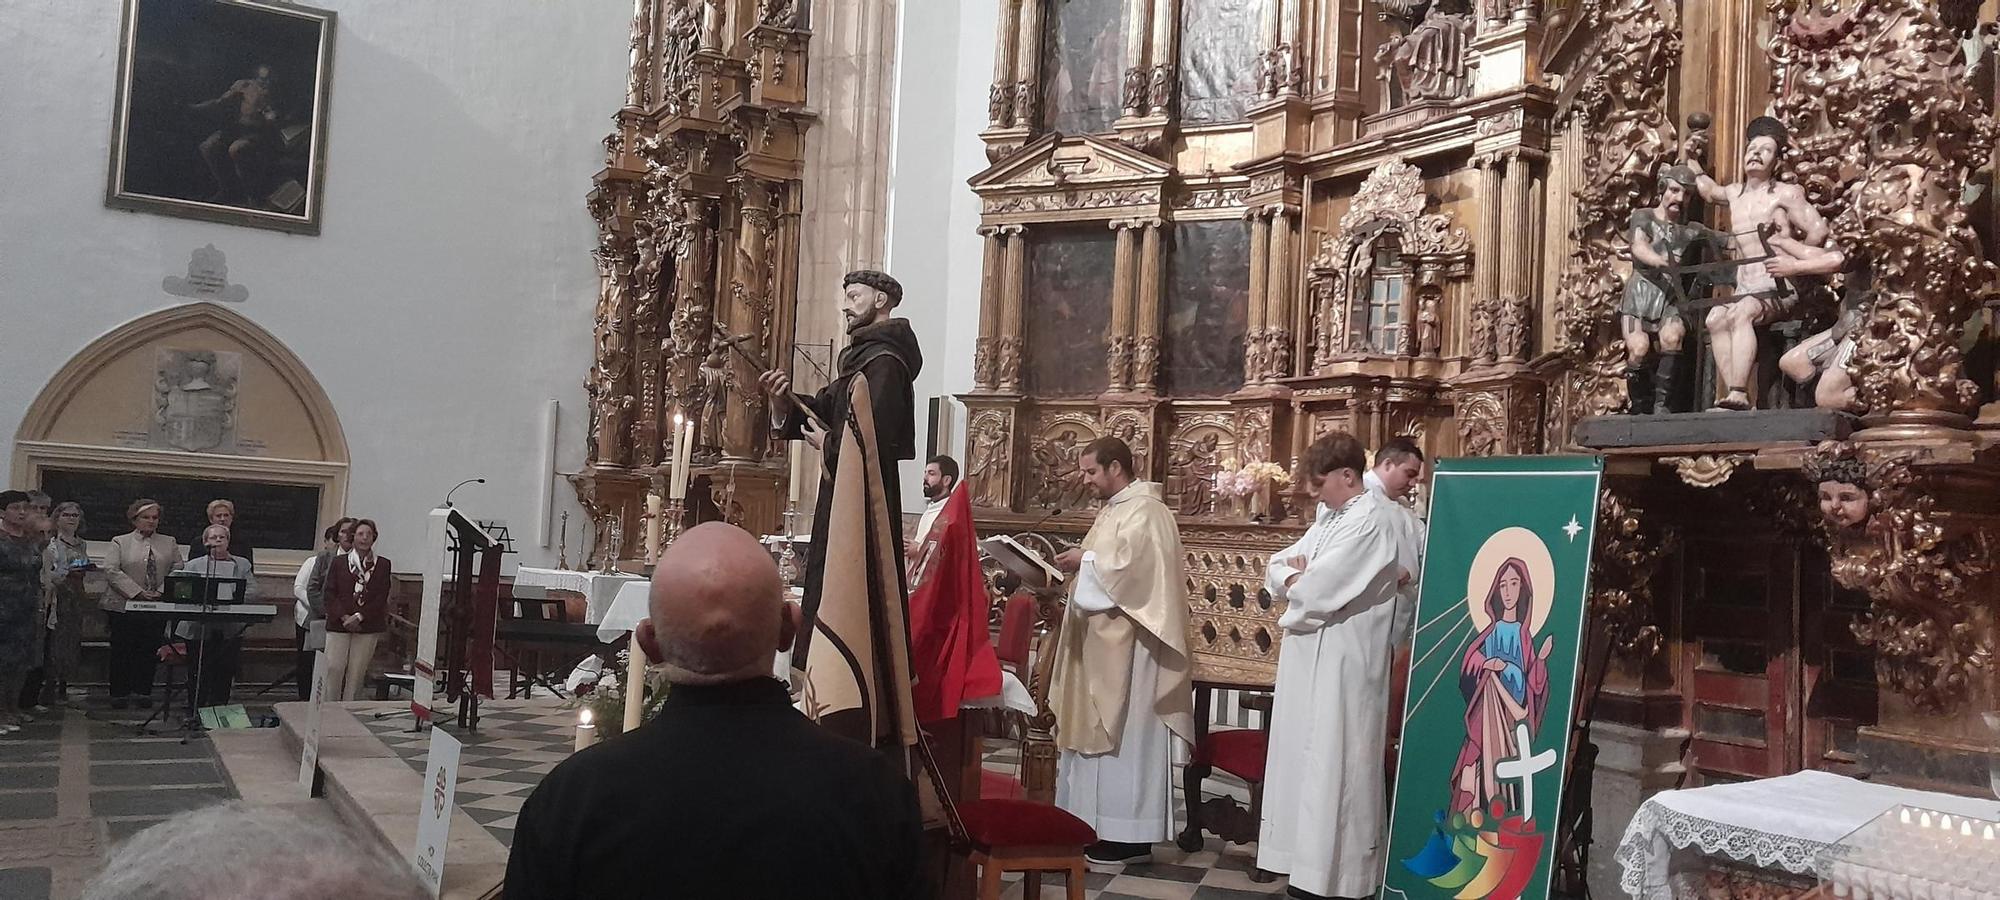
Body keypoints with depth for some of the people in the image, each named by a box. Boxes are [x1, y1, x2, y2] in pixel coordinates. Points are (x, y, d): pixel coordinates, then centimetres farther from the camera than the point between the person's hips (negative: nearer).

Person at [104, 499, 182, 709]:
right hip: (124, 606, -2)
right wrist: (138, 592, -16)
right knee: (122, 652, 4)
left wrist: (161, 592, -11)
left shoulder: (169, 543, 11)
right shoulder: (120, 542, 4)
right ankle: (119, 693, 14)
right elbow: (111, 571, -8)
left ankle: (144, 692, 14)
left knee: (150, 652, 4)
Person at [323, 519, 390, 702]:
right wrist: (344, 617, -11)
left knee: (357, 672, 1)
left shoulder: (382, 565, 5)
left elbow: (381, 598, -1)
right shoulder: (339, 562, 7)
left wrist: (359, 617, -11)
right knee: (333, 668, -6)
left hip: (368, 627, 0)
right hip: (338, 625, 0)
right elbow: (330, 594, 2)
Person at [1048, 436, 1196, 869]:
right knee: (1105, 732, 11)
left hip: (1128, 646, -10)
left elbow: (1131, 567, -24)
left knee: (1125, 733, -6)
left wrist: (1085, 560, -13)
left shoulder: (1145, 511, -14)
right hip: (1105, 643, 10)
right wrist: (1082, 562, 5)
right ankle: (1106, 826, 17)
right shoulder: (1115, 509, 17)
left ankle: (1130, 836, 0)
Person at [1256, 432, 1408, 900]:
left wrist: (1293, 582, -1)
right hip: (1312, 661, 9)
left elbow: (1319, 590, -22)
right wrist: (1295, 575, -9)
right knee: (1308, 760, 14)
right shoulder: (1331, 515, 14)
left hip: (1343, 665, -9)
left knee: (1333, 766, -2)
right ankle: (1311, 858, 24)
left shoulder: (1371, 519, -16)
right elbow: (1277, 567, 13)